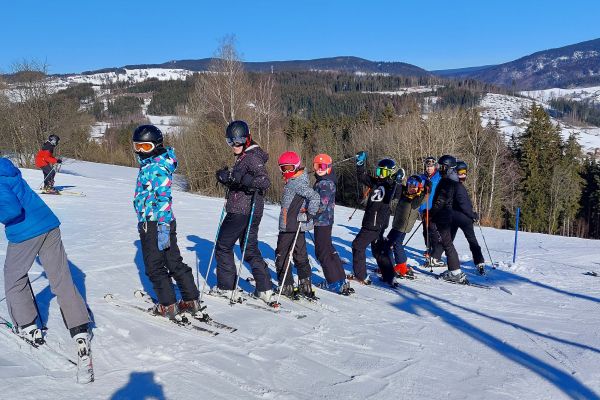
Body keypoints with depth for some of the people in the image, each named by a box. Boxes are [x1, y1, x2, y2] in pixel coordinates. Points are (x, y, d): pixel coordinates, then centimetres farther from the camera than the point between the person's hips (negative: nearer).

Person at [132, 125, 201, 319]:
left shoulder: (158, 168, -15)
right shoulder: (148, 165, 15)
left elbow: (164, 199, -22)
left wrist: (163, 228, -26)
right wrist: (142, 220, 30)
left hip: (156, 224, -10)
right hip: (149, 222, 10)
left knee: (155, 267, 1)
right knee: (174, 262, 12)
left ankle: (168, 306, 10)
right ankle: (192, 302, 18)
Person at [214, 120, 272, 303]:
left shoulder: (252, 157, -14)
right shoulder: (242, 157, 17)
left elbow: (265, 181, -26)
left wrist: (241, 178, -36)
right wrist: (225, 177, 4)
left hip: (243, 211, -10)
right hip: (248, 211, 10)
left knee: (223, 246, 3)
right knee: (250, 249, 14)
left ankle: (227, 288, 10)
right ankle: (265, 289, 16)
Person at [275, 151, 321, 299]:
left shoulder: (297, 183, -17)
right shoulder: (292, 182, 14)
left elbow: (315, 197, -27)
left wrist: (309, 215, -22)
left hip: (290, 227, -10)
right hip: (297, 227, 10)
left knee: (282, 256, 0)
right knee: (300, 256, 14)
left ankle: (286, 288, 5)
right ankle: (305, 287, 20)